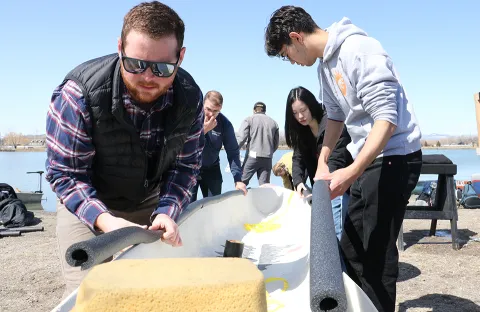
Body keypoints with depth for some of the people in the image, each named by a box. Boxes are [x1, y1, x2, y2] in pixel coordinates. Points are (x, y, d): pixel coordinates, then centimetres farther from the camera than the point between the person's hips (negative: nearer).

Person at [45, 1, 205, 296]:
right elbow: (65, 173, -24)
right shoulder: (80, 92, -30)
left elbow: (185, 167, -10)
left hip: (150, 202, 3)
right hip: (88, 203, -3)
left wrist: (166, 212, -27)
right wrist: (104, 220, -39)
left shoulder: (190, 99, -20)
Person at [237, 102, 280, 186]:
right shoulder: (273, 122, 15)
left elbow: (241, 138, -7)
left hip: (252, 156, -3)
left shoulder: (249, 119, 4)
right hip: (267, 159, 3)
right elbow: (276, 144, 15)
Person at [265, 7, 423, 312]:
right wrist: (323, 161, 8)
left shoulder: (360, 50, -20)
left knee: (377, 249, -5)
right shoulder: (326, 64, 9)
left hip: (394, 157, -9)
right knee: (352, 247, 13)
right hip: (368, 158, 10)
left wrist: (352, 172, -31)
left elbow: (386, 119, -25)